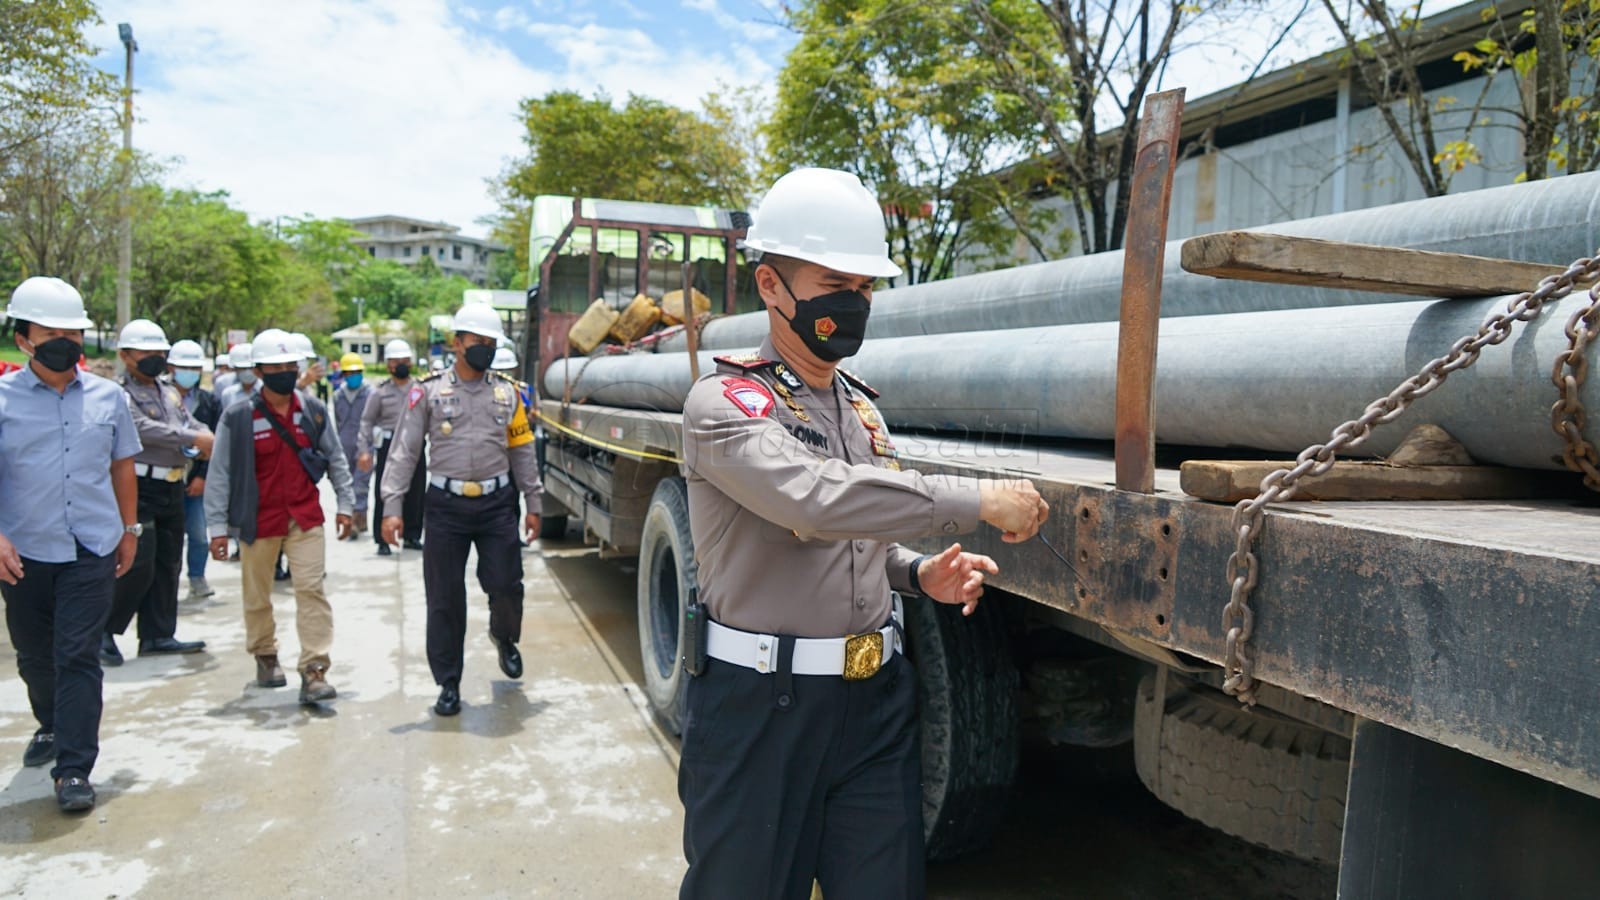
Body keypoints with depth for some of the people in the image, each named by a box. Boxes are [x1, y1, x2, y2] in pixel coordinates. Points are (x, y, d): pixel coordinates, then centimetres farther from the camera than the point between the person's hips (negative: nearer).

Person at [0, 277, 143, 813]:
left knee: (79, 658, -3)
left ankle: (74, 770, 3)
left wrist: (129, 531, 13)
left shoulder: (108, 397, 3)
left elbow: (122, 466, 12)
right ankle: (52, 726, 44)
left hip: (92, 552, 0)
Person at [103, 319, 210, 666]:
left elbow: (192, 424, 11)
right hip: (139, 490, -8)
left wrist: (207, 440, -12)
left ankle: (158, 635, 22)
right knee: (138, 567, -8)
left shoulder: (170, 393, 18)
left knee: (168, 565, 12)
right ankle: (104, 630, 10)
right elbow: (144, 428, -22)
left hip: (172, 489, 8)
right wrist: (192, 439, -20)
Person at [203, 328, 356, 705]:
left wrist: (345, 503, 8)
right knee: (257, 595, 13)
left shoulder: (313, 410, 2)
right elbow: (220, 474, -4)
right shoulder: (238, 417, -7)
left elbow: (335, 458, 10)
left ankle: (314, 670, -5)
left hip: (305, 518, 1)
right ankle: (265, 655, 36)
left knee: (312, 589, -7)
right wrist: (217, 526, -5)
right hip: (258, 521, -1)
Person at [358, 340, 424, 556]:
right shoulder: (380, 392, 4)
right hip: (388, 446, -2)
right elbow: (367, 422, 3)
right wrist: (364, 450, -6)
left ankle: (412, 536, 19)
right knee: (384, 493, -1)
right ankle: (382, 541, 6)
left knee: (415, 494, 7)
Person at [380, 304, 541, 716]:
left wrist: (533, 503, 13)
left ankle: (504, 638, 33)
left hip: (497, 502, 2)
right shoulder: (428, 391, 2)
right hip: (446, 504, -1)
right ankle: (449, 684, 17)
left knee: (506, 585, -2)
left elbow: (522, 451, 14)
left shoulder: (508, 393, 9)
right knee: (445, 598, 4)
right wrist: (392, 506, -7)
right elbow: (404, 451, 0)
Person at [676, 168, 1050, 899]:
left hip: (877, 700, 6)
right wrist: (979, 501, -27)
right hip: (762, 706, -6)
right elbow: (818, 497, -31)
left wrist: (919, 573, 1)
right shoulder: (725, 403, -12)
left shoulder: (862, 408, 11)